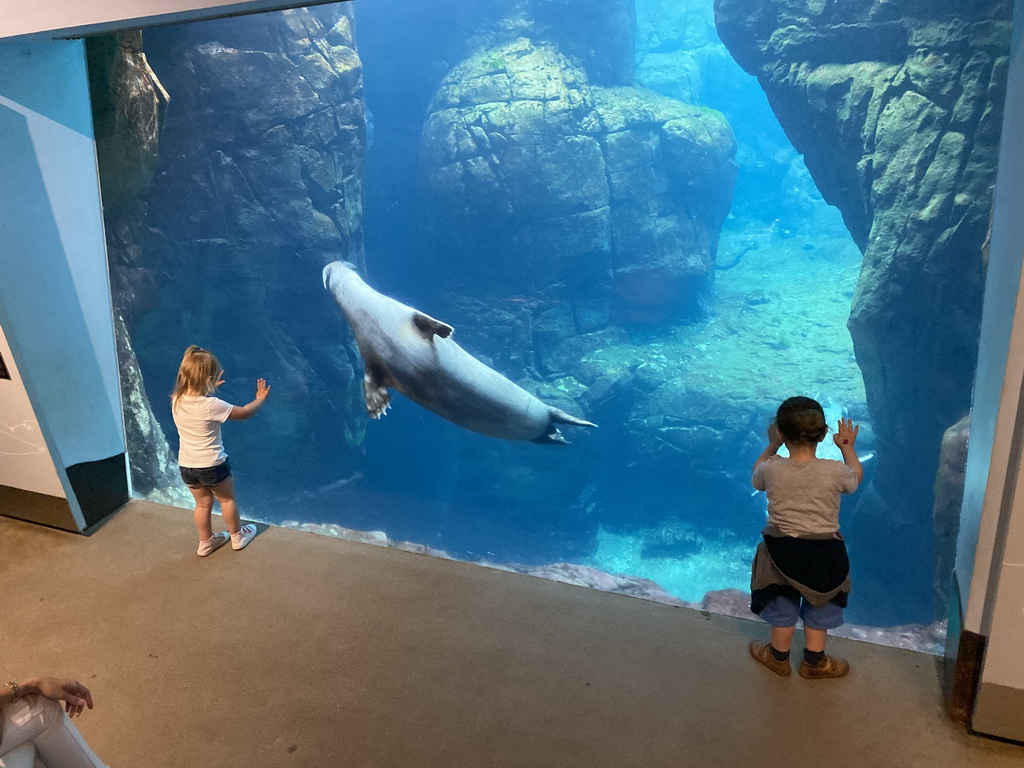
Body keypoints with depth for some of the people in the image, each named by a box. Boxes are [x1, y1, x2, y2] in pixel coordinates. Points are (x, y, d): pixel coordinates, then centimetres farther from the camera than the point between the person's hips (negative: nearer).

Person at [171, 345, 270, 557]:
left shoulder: (176, 401, -8)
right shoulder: (212, 405, -26)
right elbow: (244, 413, -13)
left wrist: (210, 389, 22)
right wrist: (260, 399, 4)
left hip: (186, 466, 5)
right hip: (212, 465, -5)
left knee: (203, 503, 24)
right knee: (227, 499, 20)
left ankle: (206, 542, 38)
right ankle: (238, 537, 37)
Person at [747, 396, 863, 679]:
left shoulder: (772, 470, -19)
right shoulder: (835, 471, -20)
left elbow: (757, 476, 7)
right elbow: (856, 477, 5)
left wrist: (772, 446, 18)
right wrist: (848, 447, 21)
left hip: (781, 551, 0)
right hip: (823, 552, 0)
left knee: (782, 606, 22)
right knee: (819, 607, 23)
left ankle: (778, 657, 41)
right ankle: (814, 662, 39)